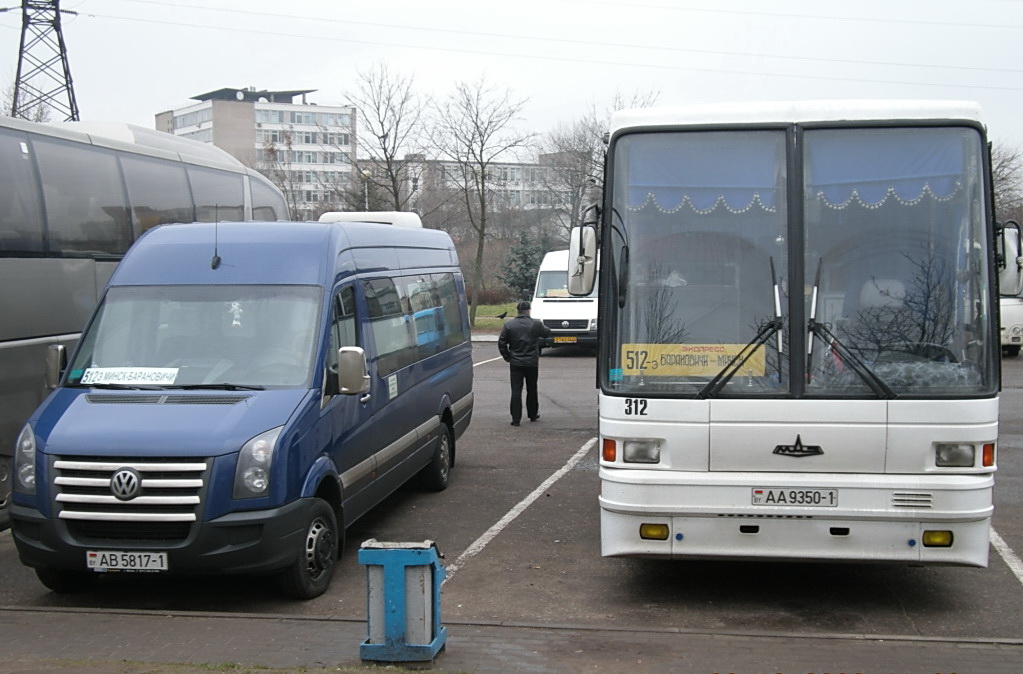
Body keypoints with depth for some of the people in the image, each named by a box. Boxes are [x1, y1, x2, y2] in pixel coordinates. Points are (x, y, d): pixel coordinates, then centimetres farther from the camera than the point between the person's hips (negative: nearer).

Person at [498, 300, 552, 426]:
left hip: (515, 363, 0)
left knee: (516, 391, -1)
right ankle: (533, 415, 27)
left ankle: (516, 419, -6)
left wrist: (507, 357, 9)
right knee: (532, 390, 16)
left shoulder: (509, 325, -3)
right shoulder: (536, 324, -6)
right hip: (532, 363, 0)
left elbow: (501, 343, -1)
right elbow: (547, 333, 12)